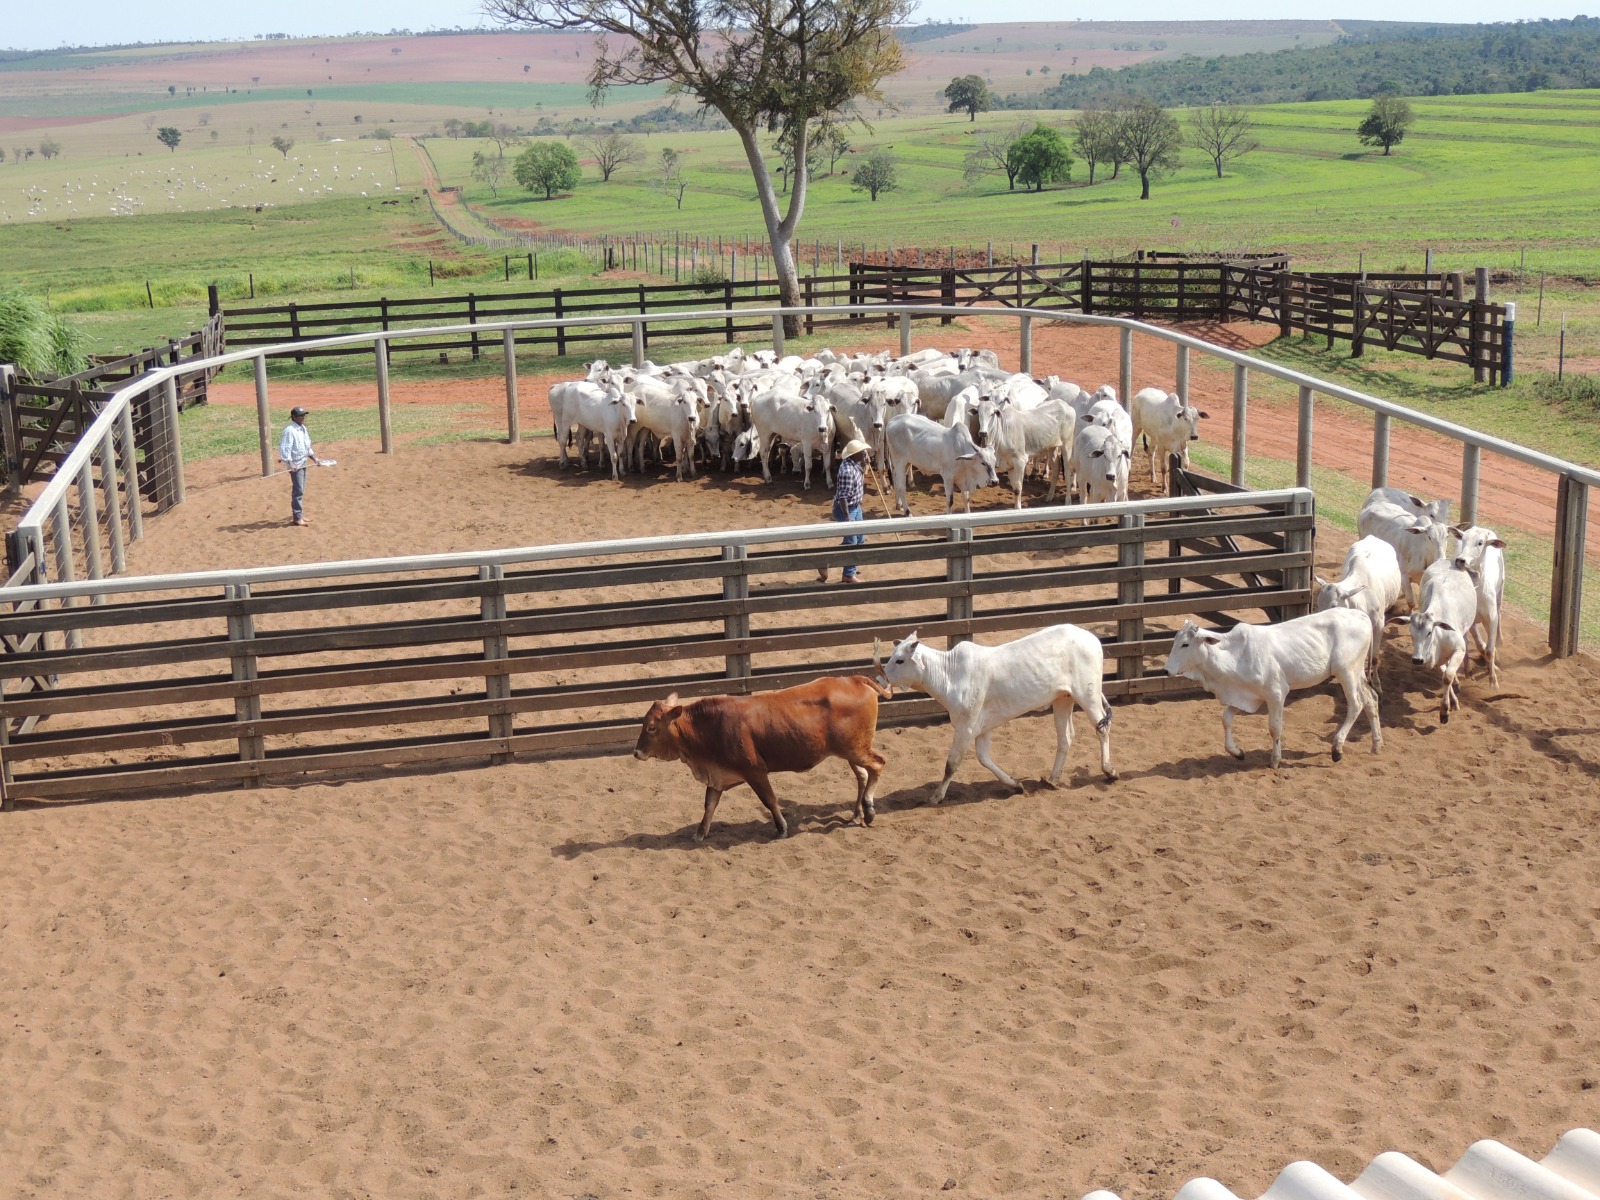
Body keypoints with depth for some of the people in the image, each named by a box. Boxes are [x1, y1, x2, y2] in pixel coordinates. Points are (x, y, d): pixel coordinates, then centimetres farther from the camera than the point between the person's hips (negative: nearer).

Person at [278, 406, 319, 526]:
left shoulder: (303, 429, 12)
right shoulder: (290, 430, -17)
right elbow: (285, 448, -23)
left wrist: (314, 458, 15)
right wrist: (290, 463, -33)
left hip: (303, 463, 9)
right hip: (295, 464, -9)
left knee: (301, 491, 14)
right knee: (298, 491, -8)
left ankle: (299, 515, 22)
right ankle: (297, 518, -5)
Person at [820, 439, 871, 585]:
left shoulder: (855, 464, -1)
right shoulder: (847, 471, -28)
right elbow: (842, 497, -27)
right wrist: (847, 518, -27)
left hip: (856, 507, 9)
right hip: (846, 509, -9)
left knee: (859, 541, 15)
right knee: (851, 542, 0)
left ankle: (850, 572, 26)